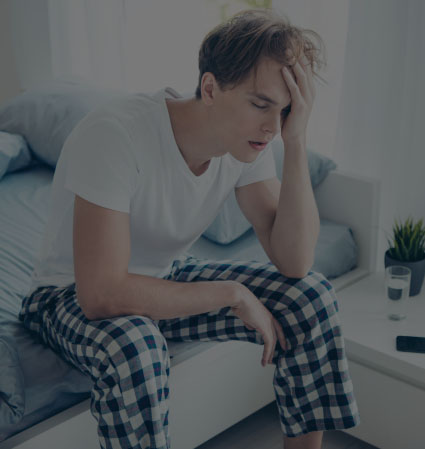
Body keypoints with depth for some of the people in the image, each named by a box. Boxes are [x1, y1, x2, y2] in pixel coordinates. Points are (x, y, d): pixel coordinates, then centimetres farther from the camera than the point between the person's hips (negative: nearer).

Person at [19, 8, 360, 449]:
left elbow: (294, 264, -18)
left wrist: (296, 142, -27)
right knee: (132, 348, -40)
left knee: (311, 297, -10)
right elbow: (101, 294, -38)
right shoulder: (115, 135, -33)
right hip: (72, 294, -5)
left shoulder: (247, 139, -13)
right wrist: (232, 294, -29)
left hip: (166, 280, 6)